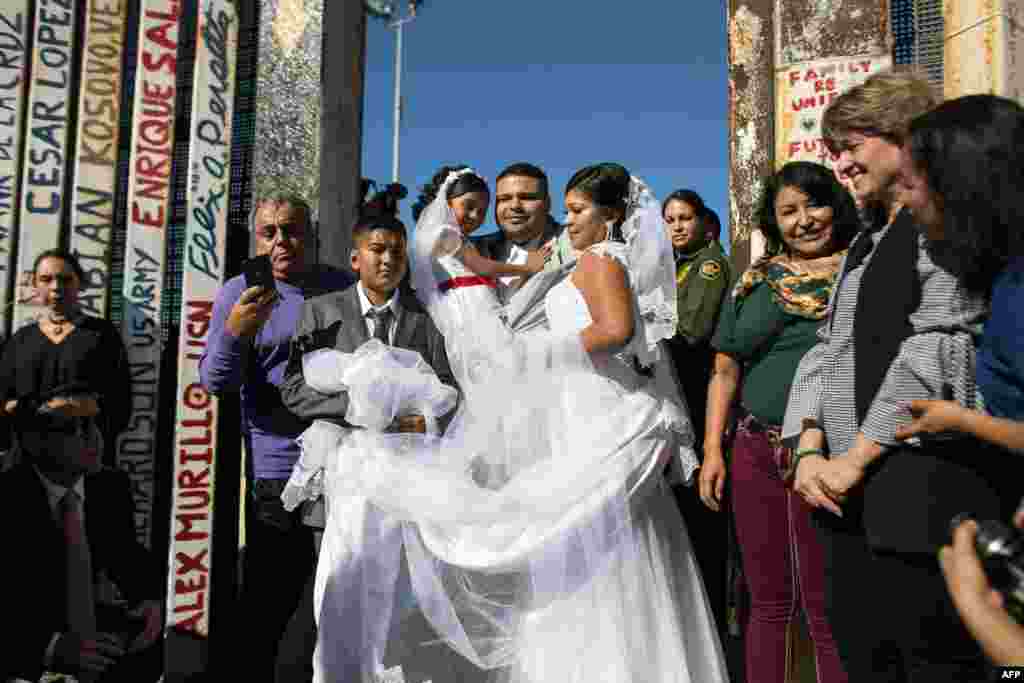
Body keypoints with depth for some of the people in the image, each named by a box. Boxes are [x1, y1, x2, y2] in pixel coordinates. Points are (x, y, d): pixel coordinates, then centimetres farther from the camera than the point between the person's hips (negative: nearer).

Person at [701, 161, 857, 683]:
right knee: (768, 603, 14)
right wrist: (712, 450, 5)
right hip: (756, 454, 4)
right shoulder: (754, 281, 12)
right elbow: (724, 370, 12)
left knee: (829, 610, 3)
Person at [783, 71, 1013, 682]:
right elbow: (829, 350, 15)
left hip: (926, 493, -8)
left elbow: (937, 353, -16)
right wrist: (811, 449, 1)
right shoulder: (866, 243, 21)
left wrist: (856, 458, -13)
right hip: (853, 496, 8)